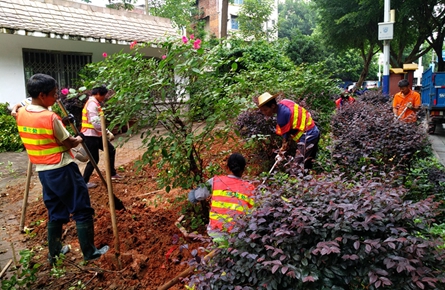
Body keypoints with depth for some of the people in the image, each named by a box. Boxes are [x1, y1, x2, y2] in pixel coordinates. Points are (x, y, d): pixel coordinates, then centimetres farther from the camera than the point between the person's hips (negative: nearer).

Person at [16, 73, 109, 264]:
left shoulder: (21, 114, 2)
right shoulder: (51, 118, -20)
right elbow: (69, 144, -10)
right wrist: (79, 140, 9)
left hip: (42, 171, 7)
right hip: (61, 170, -7)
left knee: (55, 213, 19)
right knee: (82, 210, 4)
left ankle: (54, 253, 28)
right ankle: (89, 252, 11)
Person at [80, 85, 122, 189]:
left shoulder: (94, 103, 15)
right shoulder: (92, 103, -17)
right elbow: (95, 122, -25)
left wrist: (104, 132, 11)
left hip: (96, 135, 10)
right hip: (91, 135, -10)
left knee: (111, 150, 15)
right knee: (94, 159, -2)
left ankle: (112, 174, 27)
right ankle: (84, 182, 10)